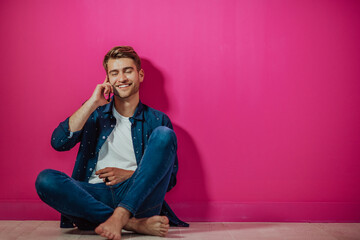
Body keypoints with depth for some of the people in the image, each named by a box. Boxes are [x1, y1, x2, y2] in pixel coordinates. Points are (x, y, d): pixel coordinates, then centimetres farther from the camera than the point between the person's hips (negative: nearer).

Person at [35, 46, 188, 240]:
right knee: (46, 179, -27)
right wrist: (92, 103, -3)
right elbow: (58, 143, -1)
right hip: (95, 196, 1)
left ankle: (120, 216, -35)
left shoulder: (157, 120, 13)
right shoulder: (94, 114, 17)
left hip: (138, 197, -1)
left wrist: (129, 175, -6)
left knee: (164, 135, -20)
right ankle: (133, 224, -32)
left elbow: (169, 178, 9)